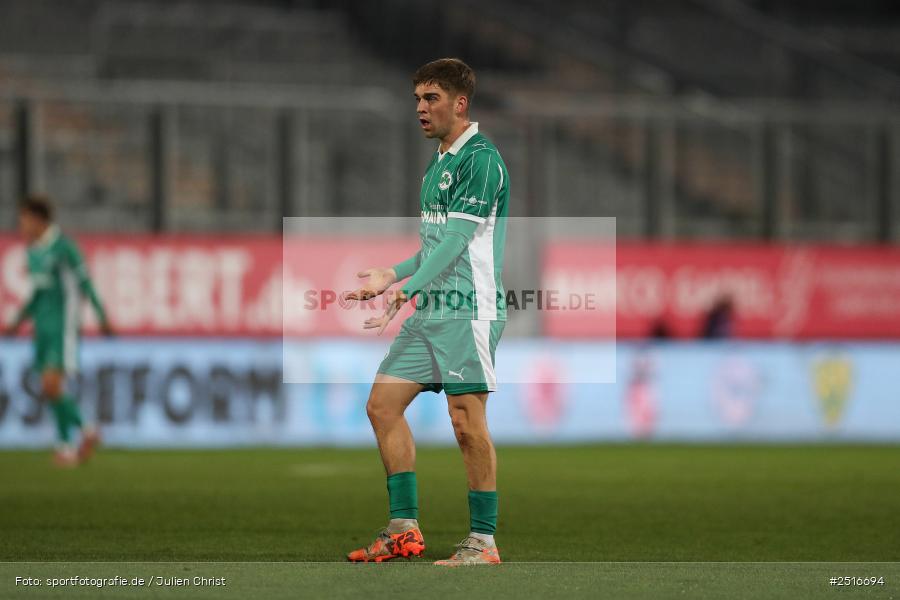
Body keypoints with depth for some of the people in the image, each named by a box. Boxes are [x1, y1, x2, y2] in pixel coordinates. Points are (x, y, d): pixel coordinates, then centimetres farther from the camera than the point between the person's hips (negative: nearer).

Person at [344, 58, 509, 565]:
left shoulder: (481, 159, -11)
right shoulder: (441, 163, 18)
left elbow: (456, 241, -19)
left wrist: (406, 292, -25)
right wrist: (393, 275, 15)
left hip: (469, 311, -10)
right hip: (431, 312, 10)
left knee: (468, 421, -9)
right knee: (383, 403, 5)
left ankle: (484, 541, -2)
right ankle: (405, 528, 10)